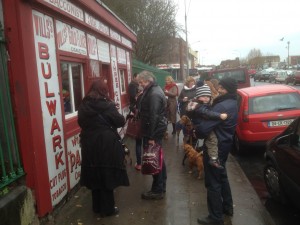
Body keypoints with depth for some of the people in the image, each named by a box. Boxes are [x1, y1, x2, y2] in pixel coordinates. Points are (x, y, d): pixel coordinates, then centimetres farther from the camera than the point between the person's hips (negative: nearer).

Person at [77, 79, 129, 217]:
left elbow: (81, 123, 14)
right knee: (107, 176, 8)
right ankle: (107, 209, 19)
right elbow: (120, 122, -7)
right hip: (106, 144, -5)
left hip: (89, 144, 5)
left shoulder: (83, 105, 3)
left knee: (94, 176, 16)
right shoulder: (107, 105, -13)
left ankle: (97, 207, 30)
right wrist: (114, 110, 8)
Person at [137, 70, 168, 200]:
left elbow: (153, 116, -25)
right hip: (157, 129, 11)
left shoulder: (154, 94, -21)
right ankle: (161, 186, 31)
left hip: (154, 130, -11)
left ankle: (157, 190, 12)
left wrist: (151, 136, -24)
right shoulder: (154, 90, 12)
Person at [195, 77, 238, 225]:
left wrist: (196, 130, -9)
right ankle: (227, 207, 40)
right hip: (224, 144, 10)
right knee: (221, 176, 24)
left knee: (213, 182, 1)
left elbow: (204, 128, -31)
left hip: (215, 146, -10)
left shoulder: (222, 106, -26)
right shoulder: (232, 103, 8)